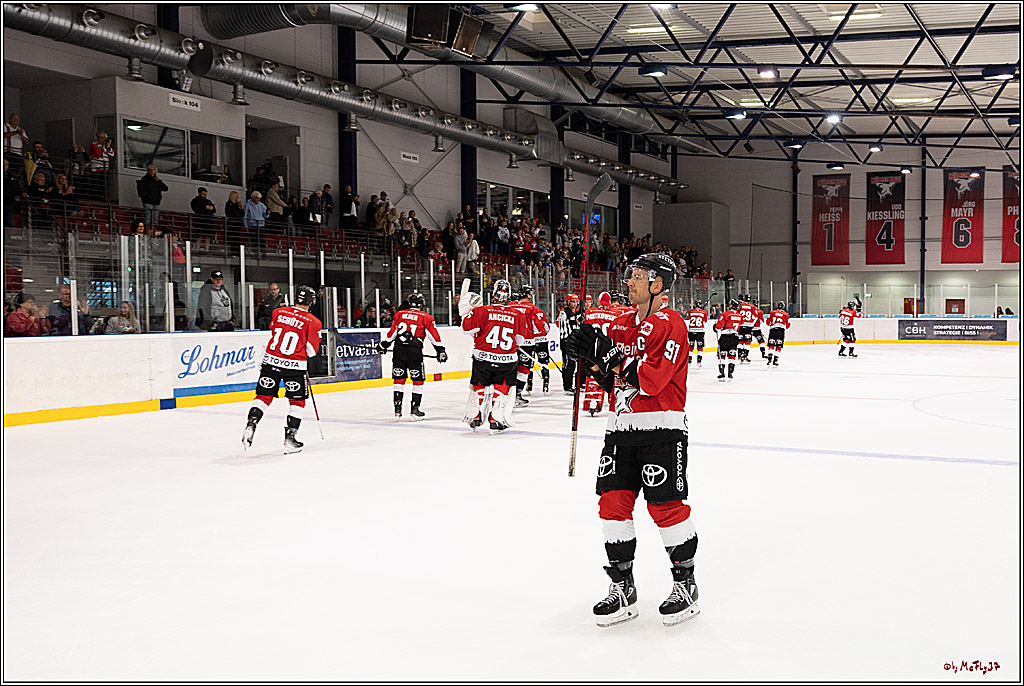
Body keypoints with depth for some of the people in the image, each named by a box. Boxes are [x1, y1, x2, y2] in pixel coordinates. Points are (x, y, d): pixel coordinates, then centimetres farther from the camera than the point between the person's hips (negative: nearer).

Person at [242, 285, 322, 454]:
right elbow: (311, 351, -4)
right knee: (297, 401, 11)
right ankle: (290, 437, 8)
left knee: (264, 396, 12)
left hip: (271, 361, 3)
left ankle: (250, 425, -4)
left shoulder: (279, 312, 2)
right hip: (294, 366, -3)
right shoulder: (313, 322, -7)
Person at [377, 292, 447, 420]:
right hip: (415, 350, -3)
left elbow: (392, 332, 12)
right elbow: (434, 336, 4)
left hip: (399, 349, 3)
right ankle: (415, 409, 6)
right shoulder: (426, 317, 5)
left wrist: (383, 345, 24)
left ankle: (397, 409, 11)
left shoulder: (399, 314, 13)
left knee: (399, 379, 12)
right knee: (418, 380, 8)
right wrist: (440, 351, 10)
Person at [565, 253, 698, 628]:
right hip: (622, 426, 7)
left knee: (666, 507, -3)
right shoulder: (621, 324, 14)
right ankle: (622, 587, 15)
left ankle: (685, 583, 17)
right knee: (613, 504, 3)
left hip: (661, 428, -7)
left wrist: (611, 355, -23)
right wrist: (594, 358, -2)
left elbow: (650, 379, -22)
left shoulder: (669, 324, -11)